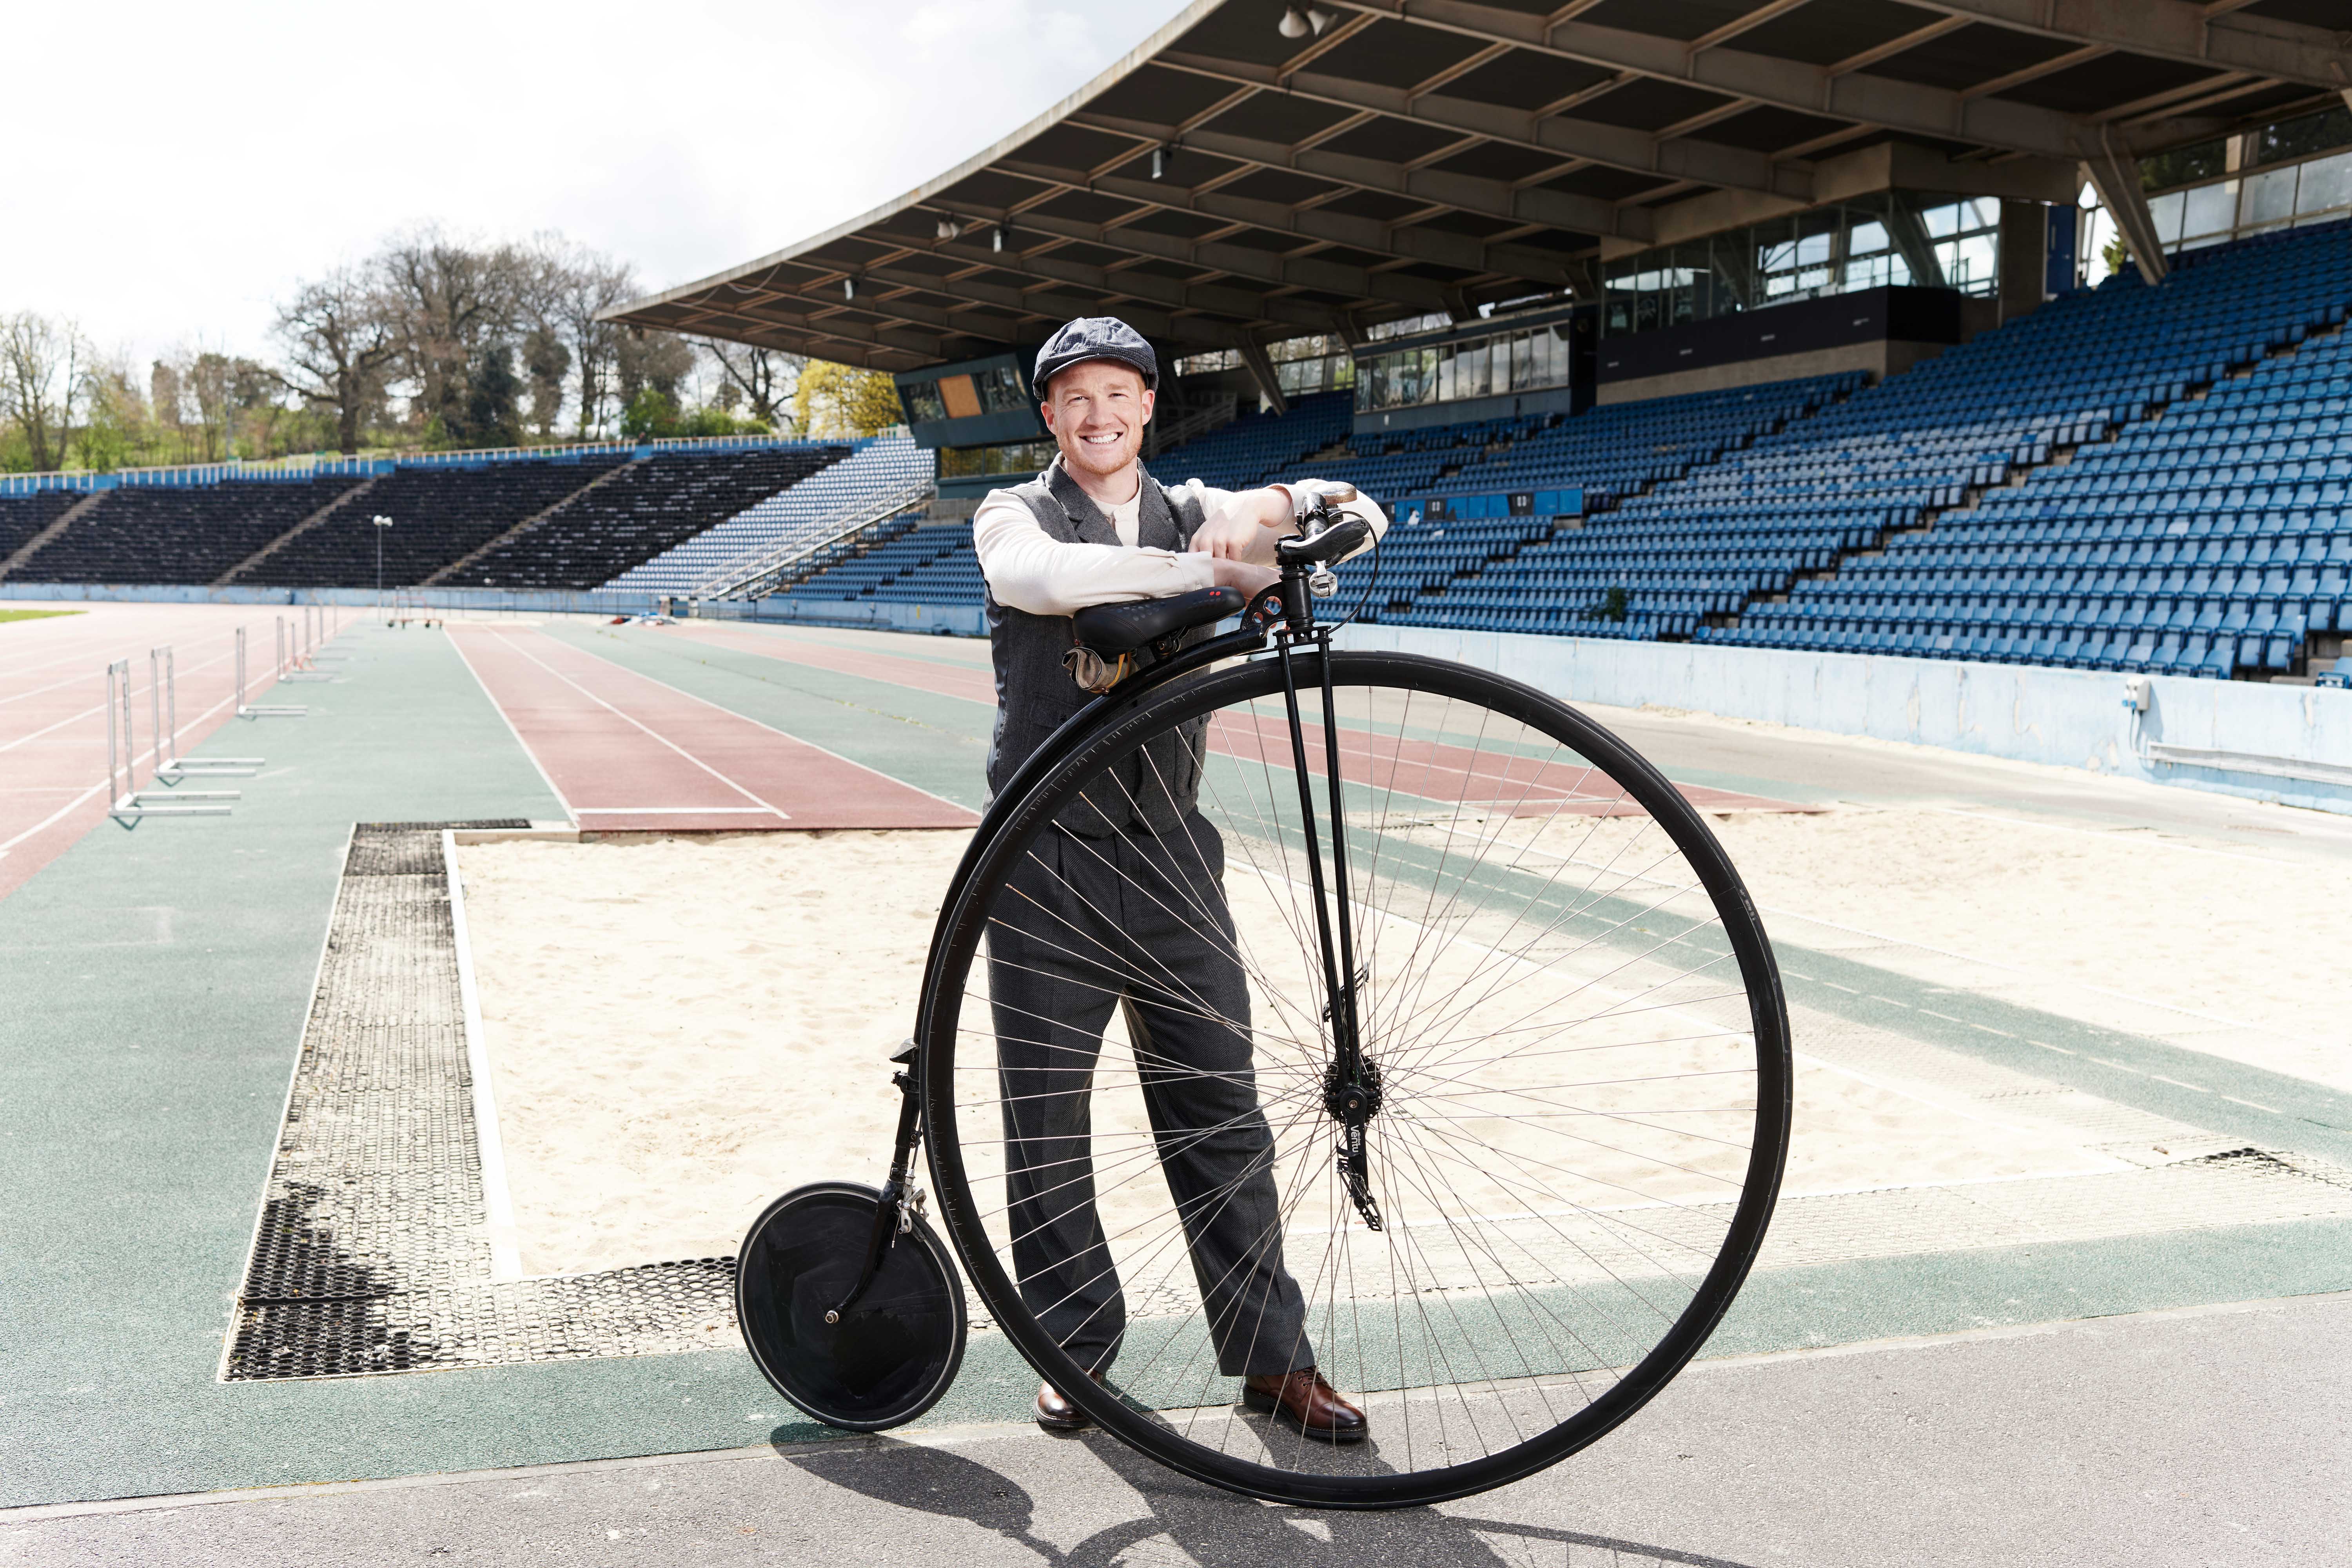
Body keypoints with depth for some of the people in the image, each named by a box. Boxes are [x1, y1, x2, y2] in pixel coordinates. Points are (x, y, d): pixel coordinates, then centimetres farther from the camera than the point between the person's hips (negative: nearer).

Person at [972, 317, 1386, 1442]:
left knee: (1219, 1108, 5)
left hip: (1172, 854, 2)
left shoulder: (1195, 514, 11)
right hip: (1048, 862, -2)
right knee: (1047, 1117, 5)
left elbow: (1356, 518, -1)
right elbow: (1040, 576, -22)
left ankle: (1272, 1356, 14)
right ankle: (1074, 1347, 20)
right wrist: (1213, 568, -31)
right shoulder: (1015, 514, 3)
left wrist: (1268, 508, -24)